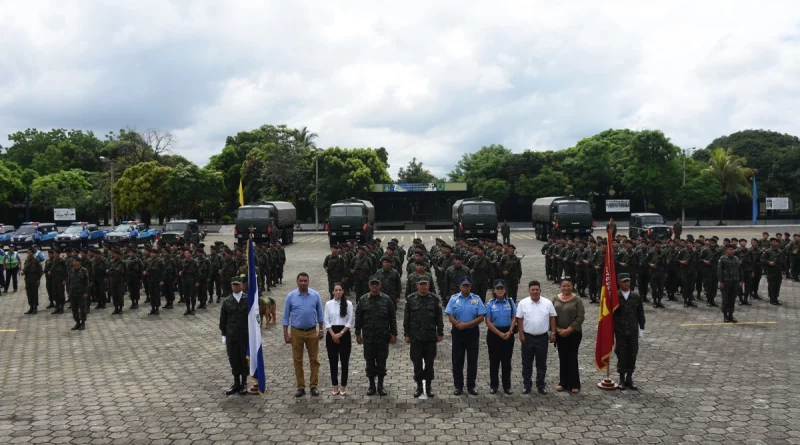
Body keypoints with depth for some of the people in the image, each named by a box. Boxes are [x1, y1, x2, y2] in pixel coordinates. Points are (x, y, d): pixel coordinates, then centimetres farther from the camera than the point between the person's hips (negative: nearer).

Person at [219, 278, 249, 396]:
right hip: (231, 336, 2)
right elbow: (223, 319, 8)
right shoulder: (227, 301, 4)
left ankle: (244, 383, 22)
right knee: (233, 360, 8)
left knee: (244, 359, 7)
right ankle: (236, 383, 23)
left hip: (245, 335, -2)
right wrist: (224, 335, 4)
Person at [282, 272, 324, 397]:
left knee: (314, 360, 3)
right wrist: (286, 334, -2)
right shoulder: (291, 296, -3)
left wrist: (321, 330, 5)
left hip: (312, 332, 0)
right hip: (297, 332, 0)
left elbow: (320, 314, 7)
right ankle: (301, 387, 13)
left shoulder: (315, 295, -1)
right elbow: (286, 316, 1)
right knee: (297, 360, 5)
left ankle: (313, 386, 12)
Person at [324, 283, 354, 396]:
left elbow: (350, 321, -4)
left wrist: (340, 333, -11)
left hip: (344, 334, -1)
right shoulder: (328, 304, 2)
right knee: (333, 361, 5)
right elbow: (326, 321, 1)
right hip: (331, 334, 1)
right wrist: (333, 335, -10)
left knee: (345, 361, 2)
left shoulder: (348, 304, -2)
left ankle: (343, 386, 13)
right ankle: (335, 386, 16)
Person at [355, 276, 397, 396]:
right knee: (370, 362, 7)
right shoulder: (363, 300, 1)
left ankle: (380, 385, 19)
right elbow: (358, 318, 5)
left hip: (383, 337, 0)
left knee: (382, 362, 7)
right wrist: (358, 334, 2)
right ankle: (371, 385, 20)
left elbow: (392, 318, 2)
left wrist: (393, 334, -1)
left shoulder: (386, 299, 0)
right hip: (368, 338, 1)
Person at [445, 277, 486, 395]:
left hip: (472, 332, 0)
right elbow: (450, 317, -5)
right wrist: (458, 324, -22)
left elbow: (481, 317, -7)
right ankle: (458, 386, 15)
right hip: (458, 332, 0)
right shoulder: (454, 299, 1)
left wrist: (466, 324, -16)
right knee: (457, 360, 5)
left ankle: (471, 386, 16)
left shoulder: (477, 299, -1)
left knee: (472, 360, 5)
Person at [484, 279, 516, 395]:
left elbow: (514, 318, 0)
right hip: (494, 334, -1)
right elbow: (488, 322, -7)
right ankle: (493, 385, 18)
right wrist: (500, 334, -12)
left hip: (508, 334, 1)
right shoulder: (490, 304, -5)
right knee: (494, 360, 7)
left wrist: (510, 331, -12)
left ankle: (507, 386, 16)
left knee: (506, 361, 6)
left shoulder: (510, 302, -1)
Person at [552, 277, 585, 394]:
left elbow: (580, 317, -12)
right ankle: (563, 383, 20)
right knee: (562, 358, 10)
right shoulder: (555, 299, 3)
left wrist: (568, 330, -16)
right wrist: (557, 329, -8)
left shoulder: (577, 300, -7)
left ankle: (574, 384, 10)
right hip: (559, 334, 3)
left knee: (572, 358, 0)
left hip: (573, 334, -3)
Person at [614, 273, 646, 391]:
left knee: (632, 355, 6)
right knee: (621, 355, 3)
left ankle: (629, 379, 18)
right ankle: (622, 380, 15)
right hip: (620, 332, -2)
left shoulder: (636, 297, 4)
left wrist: (641, 329, 7)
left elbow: (640, 314, 10)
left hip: (633, 332, 3)